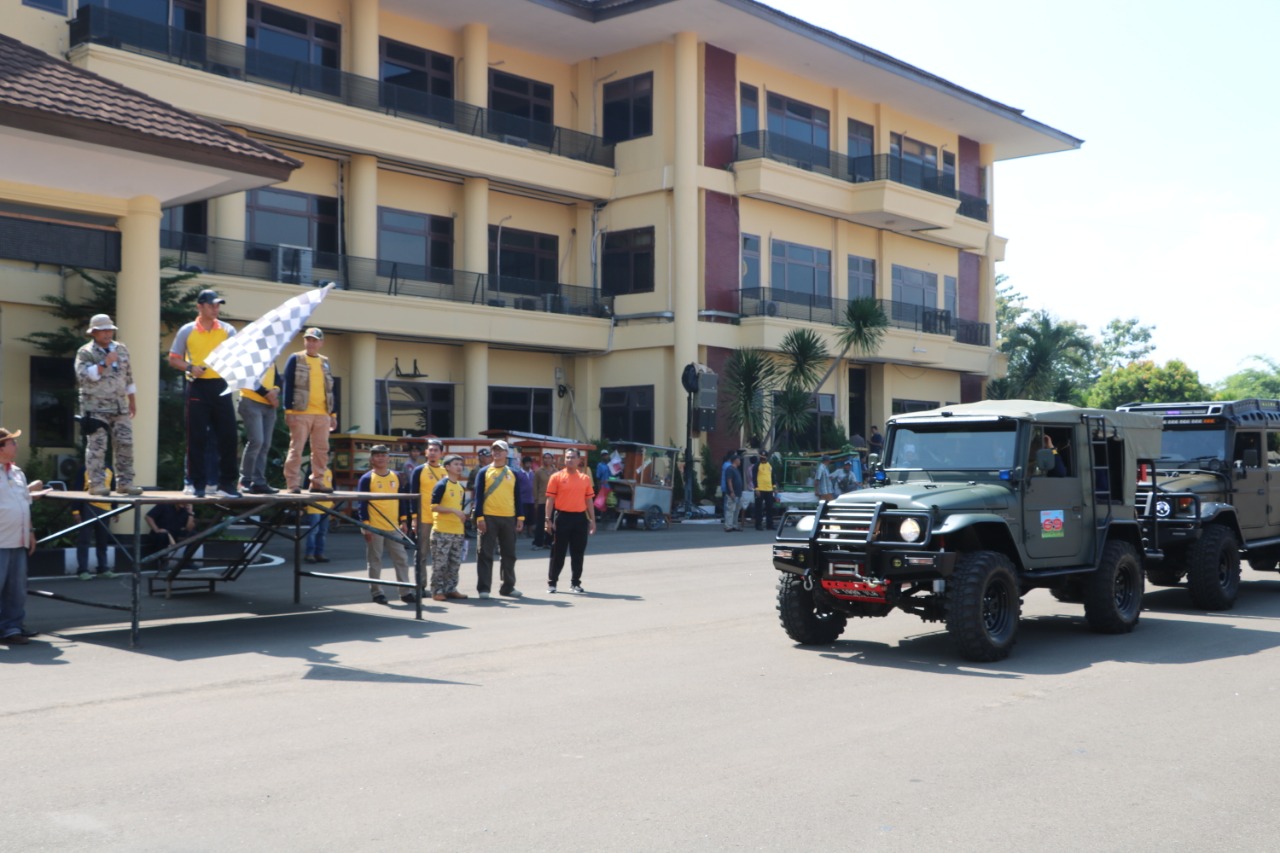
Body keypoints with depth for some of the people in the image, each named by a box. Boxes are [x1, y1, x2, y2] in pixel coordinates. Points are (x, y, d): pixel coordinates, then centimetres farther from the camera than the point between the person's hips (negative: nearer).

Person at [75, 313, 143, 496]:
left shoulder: (122, 349, 14)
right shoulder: (85, 353, -3)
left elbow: (129, 377, 20)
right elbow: (83, 375, -18)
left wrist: (132, 401, 20)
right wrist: (104, 363, -21)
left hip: (120, 407, 5)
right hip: (96, 407, -5)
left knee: (125, 443, 3)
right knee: (97, 446, -6)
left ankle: (124, 482, 10)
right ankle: (96, 483, -2)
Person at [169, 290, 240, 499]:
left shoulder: (227, 330, 9)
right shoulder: (187, 331, 5)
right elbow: (173, 359, 8)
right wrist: (190, 367, -9)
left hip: (221, 386, 2)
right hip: (197, 386, -1)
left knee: (227, 434, -1)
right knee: (196, 437, 0)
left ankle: (226, 483, 7)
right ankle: (197, 483, 8)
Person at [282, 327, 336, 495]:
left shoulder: (325, 362, 16)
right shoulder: (295, 359, 2)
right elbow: (288, 385, -3)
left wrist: (332, 414, 14)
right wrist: (288, 410, -12)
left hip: (322, 414, 5)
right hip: (300, 413, -5)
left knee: (321, 450, 6)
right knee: (296, 448, -6)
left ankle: (317, 482, 13)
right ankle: (293, 484, -4)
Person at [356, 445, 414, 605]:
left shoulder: (396, 476, 10)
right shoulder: (367, 478, -5)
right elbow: (361, 503, -7)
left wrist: (403, 520, 10)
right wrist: (365, 525, -13)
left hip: (394, 527, 5)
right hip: (374, 528, -5)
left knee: (401, 559, 4)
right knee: (374, 561, 2)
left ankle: (406, 591, 9)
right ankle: (376, 593, 11)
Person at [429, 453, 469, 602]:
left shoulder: (461, 487, 15)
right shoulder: (441, 485, -8)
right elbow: (434, 506, -14)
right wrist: (454, 510, -19)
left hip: (458, 531, 7)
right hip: (442, 531, -7)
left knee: (455, 563, 11)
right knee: (440, 563, -4)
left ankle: (451, 589, 20)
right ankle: (437, 591, 3)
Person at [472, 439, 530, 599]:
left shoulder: (513, 474, 11)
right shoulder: (484, 472, 2)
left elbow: (518, 496, 12)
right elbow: (478, 496, -2)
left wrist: (520, 517, 5)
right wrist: (479, 517, -9)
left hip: (509, 519, 3)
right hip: (489, 518, -3)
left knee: (509, 554, 9)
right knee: (485, 554, -2)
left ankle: (507, 587, 19)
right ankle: (483, 588, 3)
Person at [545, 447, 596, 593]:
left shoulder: (585, 479, 8)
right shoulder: (556, 477, -1)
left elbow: (589, 500, 11)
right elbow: (550, 499, -2)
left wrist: (592, 520, 7)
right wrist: (549, 519, -8)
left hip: (580, 518, 3)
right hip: (562, 517, -3)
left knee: (578, 553, 7)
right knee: (558, 552, 2)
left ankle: (575, 583, 18)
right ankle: (552, 582, 11)